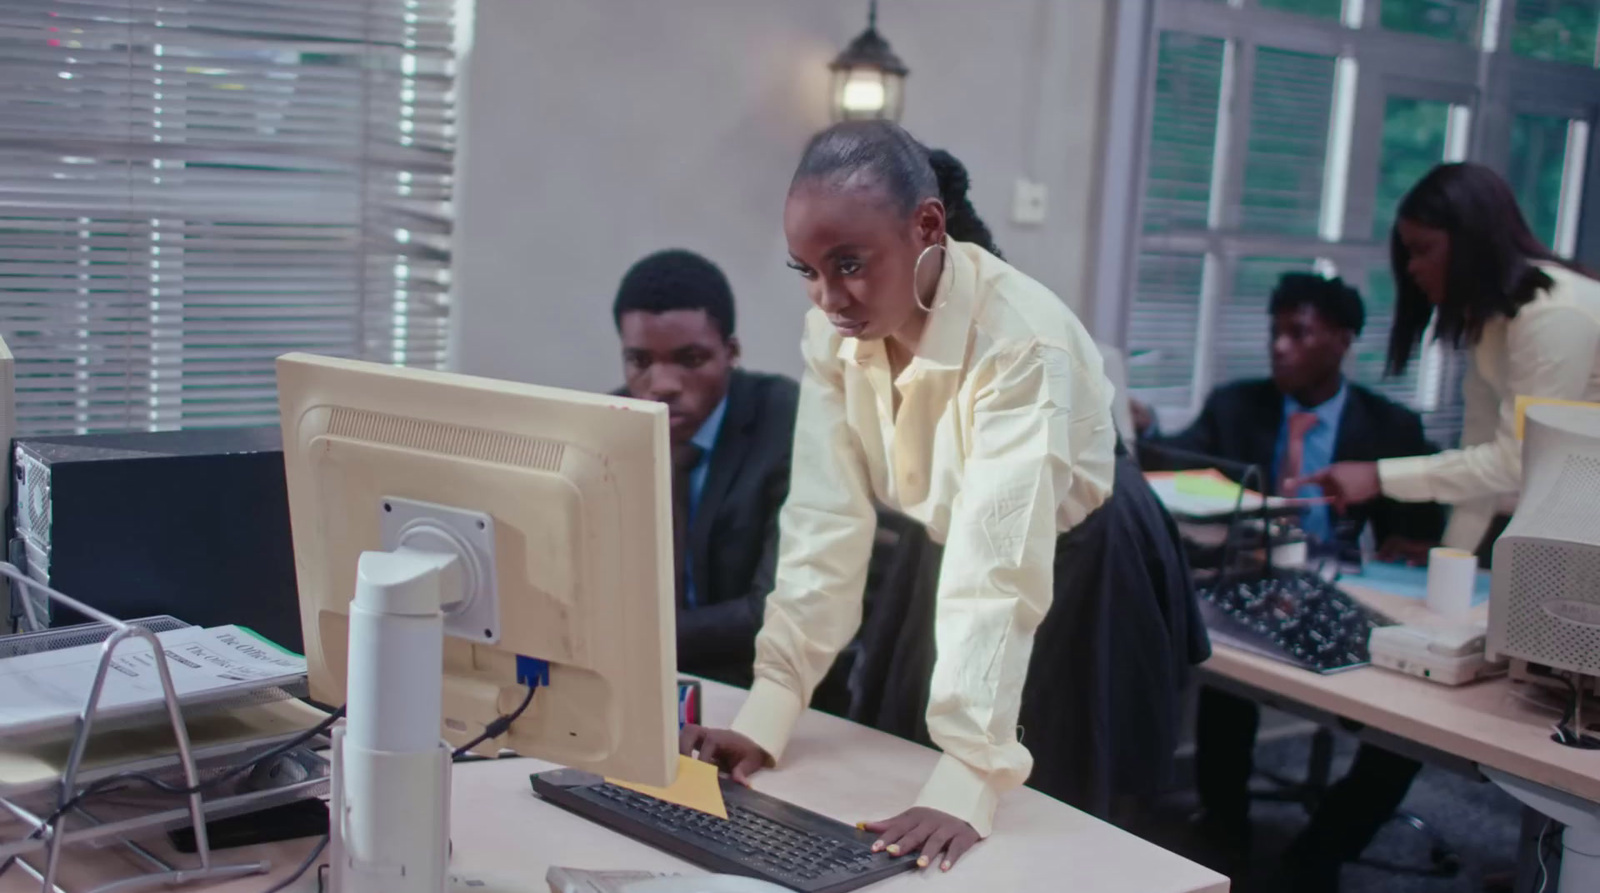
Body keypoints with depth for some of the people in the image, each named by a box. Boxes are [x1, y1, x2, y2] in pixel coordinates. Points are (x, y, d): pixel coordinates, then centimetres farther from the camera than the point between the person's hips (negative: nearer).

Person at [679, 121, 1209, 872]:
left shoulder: (1021, 339, -35)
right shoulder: (834, 332, -17)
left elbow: (1000, 569, -42)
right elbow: (826, 525, -18)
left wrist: (966, 782, -48)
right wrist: (765, 715, -25)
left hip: (1075, 574, -5)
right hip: (938, 557, 5)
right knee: (898, 850, 14)